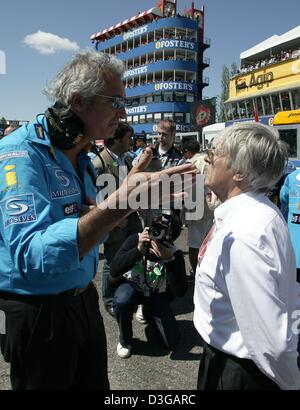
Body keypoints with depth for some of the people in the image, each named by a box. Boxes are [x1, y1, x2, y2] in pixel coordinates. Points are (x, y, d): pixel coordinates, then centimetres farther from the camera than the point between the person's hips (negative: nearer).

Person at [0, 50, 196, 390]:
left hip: (83, 299, 8)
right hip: (38, 312, -7)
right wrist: (120, 202, -43)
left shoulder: (79, 155, 5)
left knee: (94, 383, 21)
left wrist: (130, 189, -5)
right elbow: (33, 256, -37)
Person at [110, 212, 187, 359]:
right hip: (131, 287, -1)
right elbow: (113, 271, -34)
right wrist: (138, 249, -46)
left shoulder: (175, 254, -24)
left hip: (156, 294, 2)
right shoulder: (135, 240, -26)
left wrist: (169, 260, -45)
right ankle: (125, 341, -6)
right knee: (122, 301, -38)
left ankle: (148, 313, 26)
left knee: (171, 342, -4)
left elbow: (180, 291, -33)